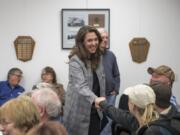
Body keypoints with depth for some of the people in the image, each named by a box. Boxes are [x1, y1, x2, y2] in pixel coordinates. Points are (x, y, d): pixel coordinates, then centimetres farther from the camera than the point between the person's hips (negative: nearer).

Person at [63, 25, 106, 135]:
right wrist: (95, 99, -46)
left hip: (95, 111, 6)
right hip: (79, 111, -6)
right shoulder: (75, 61, -18)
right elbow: (81, 86, -31)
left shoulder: (98, 58, 5)